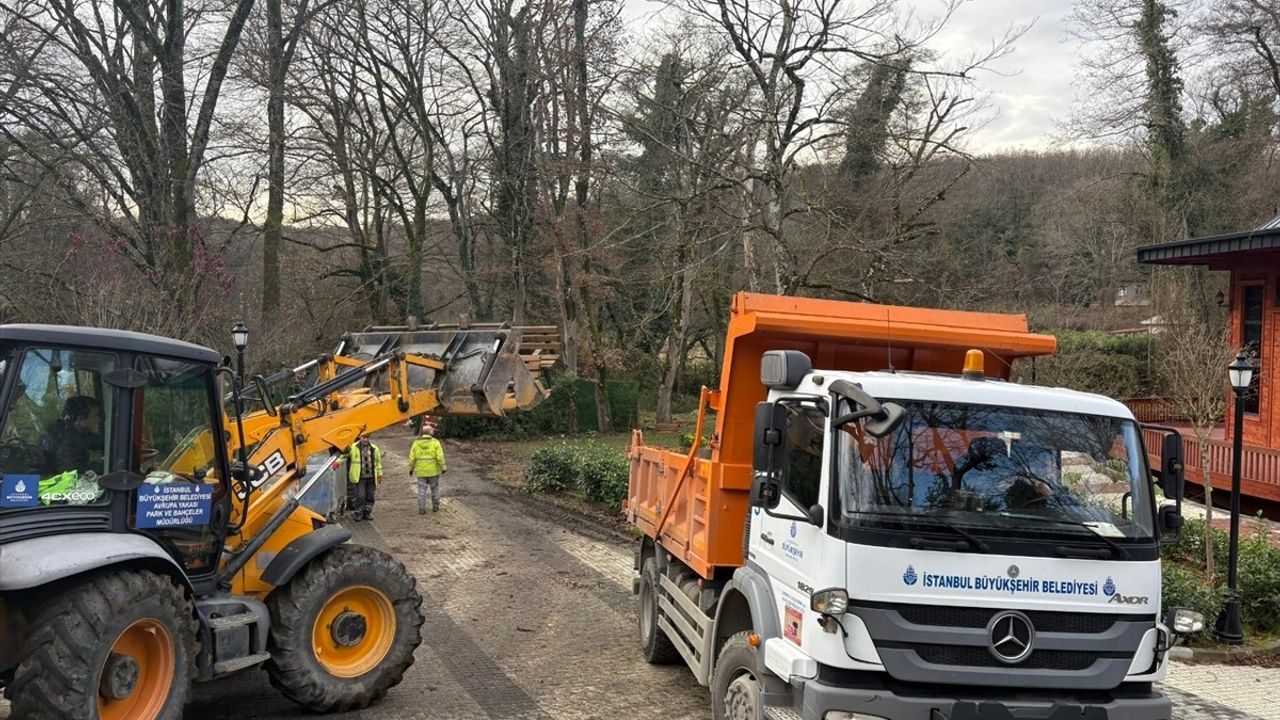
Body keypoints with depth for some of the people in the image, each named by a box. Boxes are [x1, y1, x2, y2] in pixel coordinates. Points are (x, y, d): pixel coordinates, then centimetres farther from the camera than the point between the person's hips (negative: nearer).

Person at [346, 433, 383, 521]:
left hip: (371, 477, 4)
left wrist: (380, 474, 15)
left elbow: (378, 462, 15)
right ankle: (358, 513, 7)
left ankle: (367, 513, 22)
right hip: (359, 477, -3)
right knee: (360, 496, -6)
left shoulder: (374, 449, 8)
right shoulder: (353, 447, -1)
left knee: (370, 496, 9)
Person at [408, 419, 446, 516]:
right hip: (433, 471, -1)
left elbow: (412, 458, -3)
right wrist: (443, 468, -4)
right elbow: (440, 457, -15)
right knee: (435, 489, 15)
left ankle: (421, 509, 4)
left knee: (422, 490, 7)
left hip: (421, 471, 1)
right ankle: (435, 507, 22)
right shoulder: (435, 442, -12)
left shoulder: (416, 443, -5)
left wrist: (411, 469, 9)